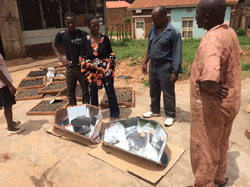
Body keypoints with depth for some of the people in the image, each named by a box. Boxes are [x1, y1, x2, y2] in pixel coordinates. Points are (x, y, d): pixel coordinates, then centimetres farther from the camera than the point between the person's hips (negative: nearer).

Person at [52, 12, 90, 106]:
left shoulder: (82, 34, -9)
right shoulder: (61, 34, -3)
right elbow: (54, 45, 13)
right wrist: (60, 58, 1)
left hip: (82, 67, -2)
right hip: (70, 68, 2)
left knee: (85, 90, 7)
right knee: (70, 91, 11)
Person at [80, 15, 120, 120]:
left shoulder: (104, 38, -5)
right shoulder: (85, 40, -5)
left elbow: (111, 53, 4)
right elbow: (82, 58, -1)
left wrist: (109, 63, -13)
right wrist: (92, 65, -17)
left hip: (106, 70, -1)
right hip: (92, 71, 1)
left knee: (110, 92, 5)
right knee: (93, 93, 15)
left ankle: (114, 114, 22)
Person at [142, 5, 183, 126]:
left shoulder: (174, 32, -16)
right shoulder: (153, 29, 5)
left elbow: (177, 54, -17)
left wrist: (175, 72, -19)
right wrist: (145, 63, 12)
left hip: (165, 67, -6)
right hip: (153, 65, 7)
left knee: (168, 93, 6)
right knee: (153, 91, 18)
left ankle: (170, 115, 23)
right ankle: (154, 110, 36)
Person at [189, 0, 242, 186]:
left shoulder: (211, 40, -29)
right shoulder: (230, 32, 1)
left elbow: (209, 81, -45)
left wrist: (211, 88, -22)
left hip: (212, 105, -9)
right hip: (228, 101, 9)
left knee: (204, 149, 9)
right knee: (220, 144, 26)